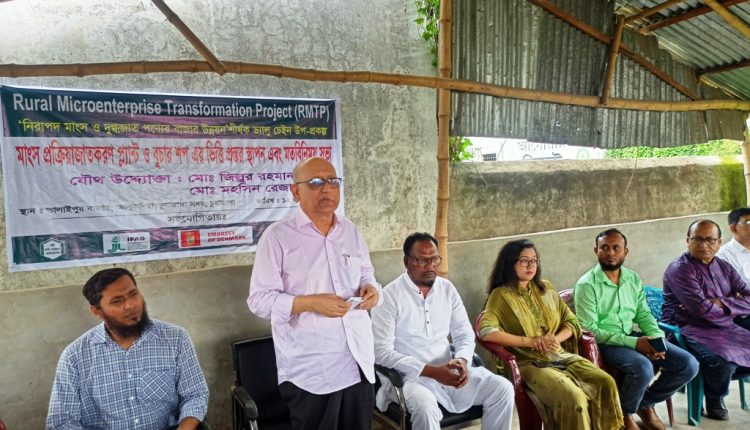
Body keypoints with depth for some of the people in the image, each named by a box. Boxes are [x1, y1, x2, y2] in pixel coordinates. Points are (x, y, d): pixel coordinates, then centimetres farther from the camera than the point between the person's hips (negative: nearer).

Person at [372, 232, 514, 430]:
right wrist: (430, 371, -22)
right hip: (409, 375, -5)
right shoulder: (390, 296, -11)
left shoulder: (448, 289, 7)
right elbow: (382, 352, -16)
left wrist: (462, 360, -13)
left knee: (502, 388, -10)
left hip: (448, 370, 6)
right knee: (425, 407, -37)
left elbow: (465, 333, 10)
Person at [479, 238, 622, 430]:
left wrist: (557, 338, -8)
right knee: (573, 397, -28)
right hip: (530, 362, -6)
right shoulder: (501, 295, -5)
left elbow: (572, 322, 15)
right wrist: (530, 341, -18)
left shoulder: (546, 288, 14)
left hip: (560, 355, 6)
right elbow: (486, 331, -19)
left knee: (606, 382, -16)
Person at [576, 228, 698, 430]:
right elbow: (589, 330, -18)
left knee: (688, 364, -6)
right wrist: (633, 343, -22)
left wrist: (657, 338, -11)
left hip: (633, 336, 7)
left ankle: (645, 403, 16)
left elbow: (644, 315, 11)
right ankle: (625, 413, 0)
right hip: (604, 342, -7)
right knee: (643, 368, -32)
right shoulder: (586, 285, -14)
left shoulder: (634, 279, 7)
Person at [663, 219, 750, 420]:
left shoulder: (724, 267, 13)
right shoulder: (679, 269, -12)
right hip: (691, 331, -8)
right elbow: (702, 309, -22)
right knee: (723, 360, -32)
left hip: (725, 330, 8)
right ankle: (714, 400, 0)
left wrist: (722, 303, -15)